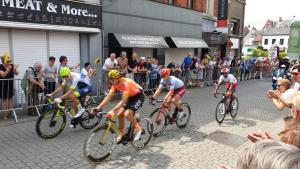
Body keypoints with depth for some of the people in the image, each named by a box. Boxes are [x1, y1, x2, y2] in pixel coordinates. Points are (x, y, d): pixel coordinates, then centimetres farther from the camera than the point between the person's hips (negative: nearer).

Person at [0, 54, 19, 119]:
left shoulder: (12, 65, -1)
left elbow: (16, 73, -5)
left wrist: (15, 69, -25)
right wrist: (8, 69, -35)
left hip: (10, 85, 3)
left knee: (10, 98, 5)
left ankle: (10, 113, 11)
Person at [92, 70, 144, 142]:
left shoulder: (126, 83, -34)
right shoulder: (115, 84, -10)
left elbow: (123, 101, -39)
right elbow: (108, 97, -11)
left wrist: (113, 111, -48)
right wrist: (99, 107, -21)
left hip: (139, 96, -8)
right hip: (130, 97, 8)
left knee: (127, 114, -23)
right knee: (120, 114, -4)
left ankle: (138, 129, -1)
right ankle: (121, 132, 17)